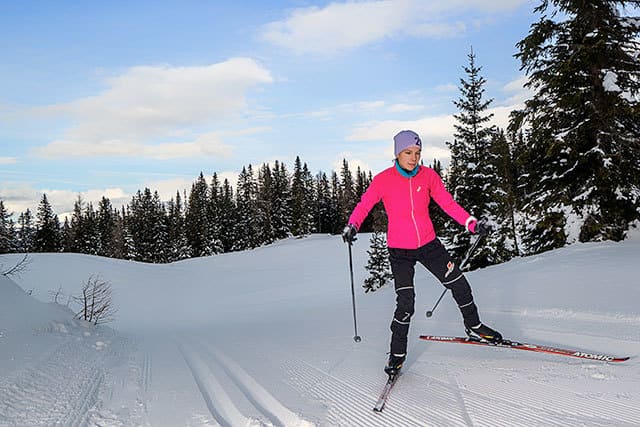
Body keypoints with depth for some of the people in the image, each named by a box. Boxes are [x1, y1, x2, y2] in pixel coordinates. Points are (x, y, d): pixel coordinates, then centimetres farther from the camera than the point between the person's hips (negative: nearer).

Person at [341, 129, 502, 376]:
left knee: (459, 285, 6)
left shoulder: (428, 176, -3)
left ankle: (474, 327, 34)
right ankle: (397, 353, 11)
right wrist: (352, 226, -27)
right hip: (399, 250, -3)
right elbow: (364, 205, -9)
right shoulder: (383, 180, -11)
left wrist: (472, 224, -10)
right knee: (405, 303, -10)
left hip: (429, 244, 3)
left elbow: (448, 203, 0)